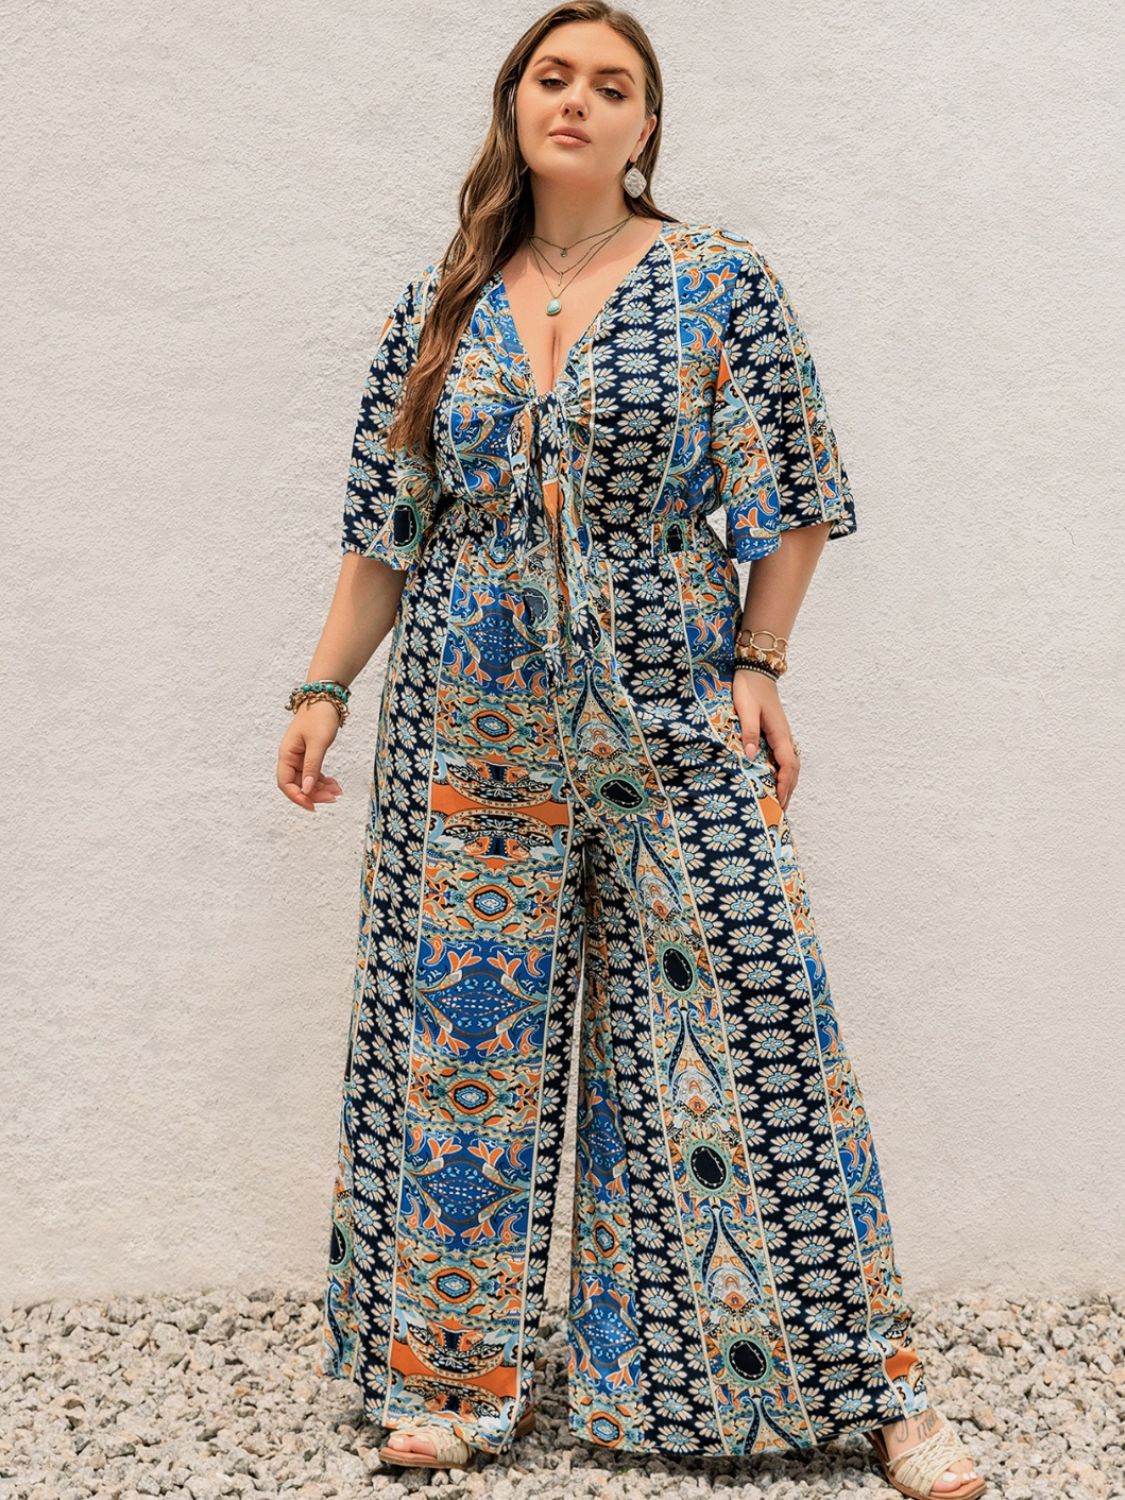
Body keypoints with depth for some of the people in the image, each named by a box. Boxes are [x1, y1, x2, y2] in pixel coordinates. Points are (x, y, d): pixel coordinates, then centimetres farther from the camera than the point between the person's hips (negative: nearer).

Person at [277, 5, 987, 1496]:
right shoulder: (440, 306, 8)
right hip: (472, 728, 3)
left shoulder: (722, 282, 0)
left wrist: (759, 669, -6)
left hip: (669, 717, -2)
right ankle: (456, 1374, 22)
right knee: (466, 1038, 6)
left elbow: (789, 500, 1)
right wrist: (325, 689, 8)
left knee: (745, 1034, -2)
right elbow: (386, 524, 11)